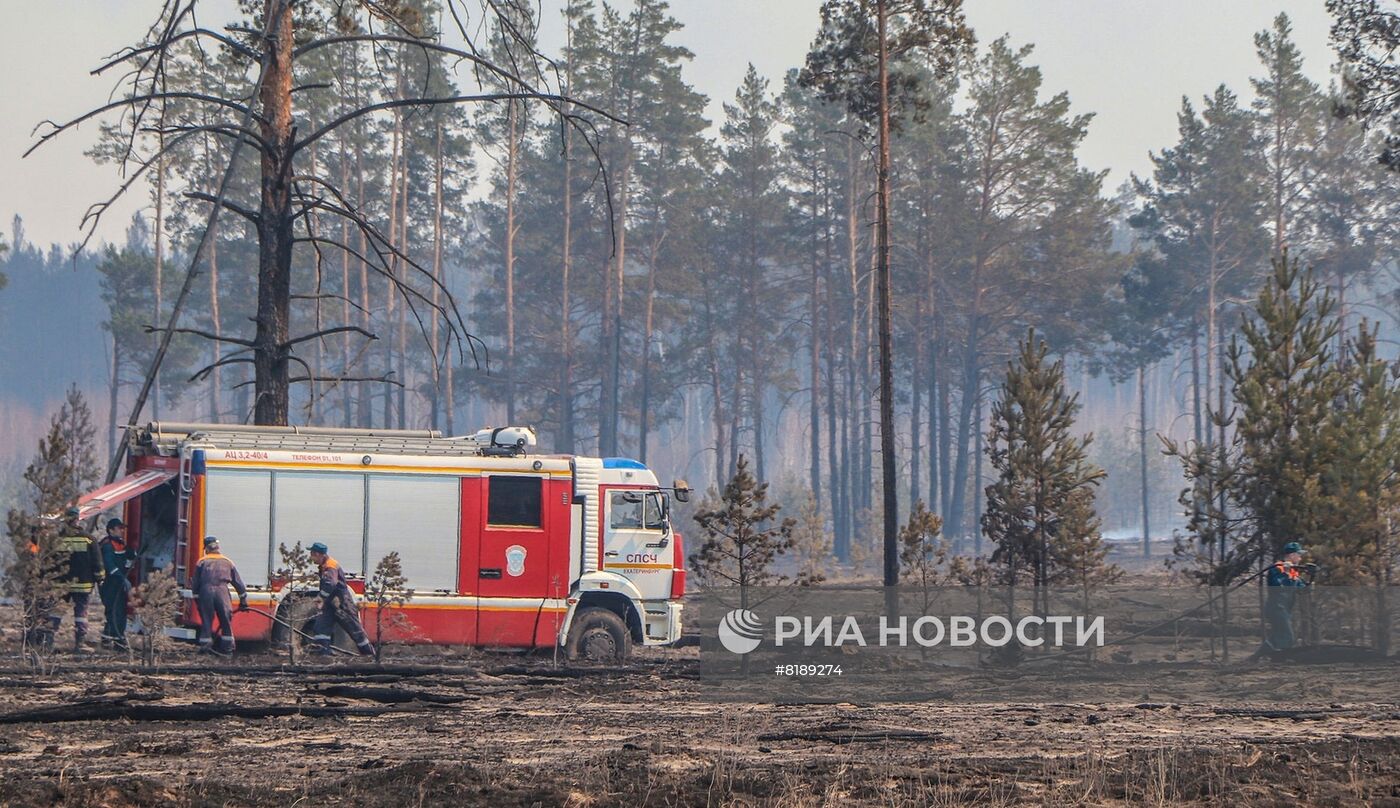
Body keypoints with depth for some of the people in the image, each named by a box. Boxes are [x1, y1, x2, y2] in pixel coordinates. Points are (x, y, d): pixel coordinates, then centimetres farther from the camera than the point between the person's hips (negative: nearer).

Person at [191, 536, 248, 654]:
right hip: (222, 591, 0)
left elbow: (195, 583, 11)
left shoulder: (202, 562, 12)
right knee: (226, 621, 8)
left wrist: (197, 600, 19)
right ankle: (227, 646, 7)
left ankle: (205, 645, 4)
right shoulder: (228, 562, 17)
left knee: (206, 621, 6)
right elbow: (238, 582, 17)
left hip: (206, 591, 0)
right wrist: (243, 601, 22)